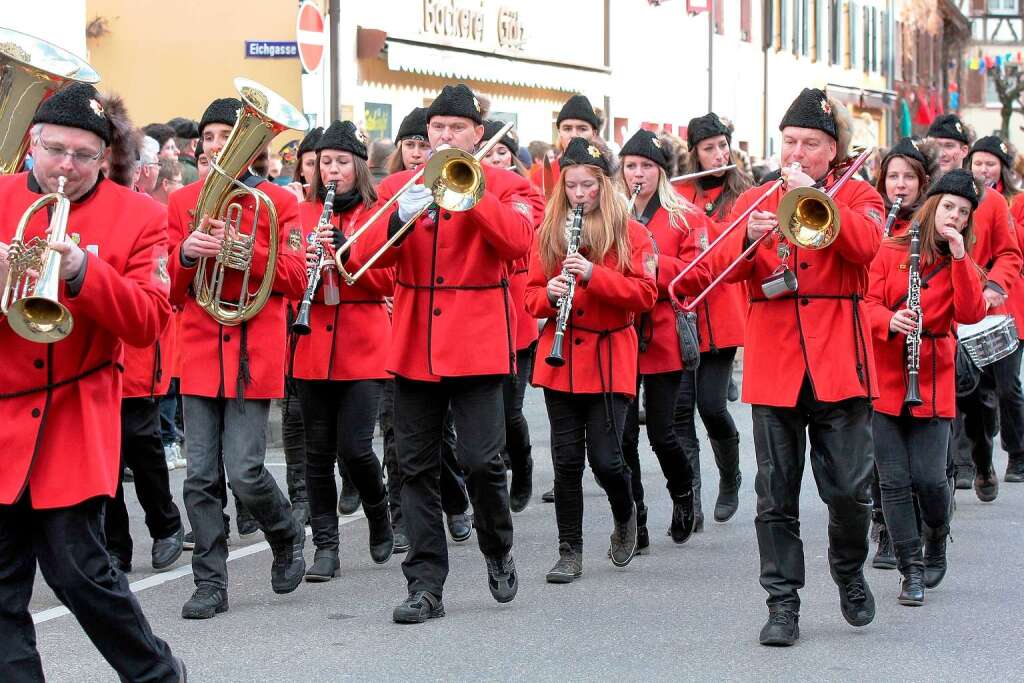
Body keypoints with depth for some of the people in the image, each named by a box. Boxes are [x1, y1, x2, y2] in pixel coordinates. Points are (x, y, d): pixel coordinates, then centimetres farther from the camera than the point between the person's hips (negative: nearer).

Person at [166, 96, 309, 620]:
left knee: (245, 472, -9)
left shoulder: (279, 202, 3)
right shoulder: (182, 202, 10)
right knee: (200, 477, 0)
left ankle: (287, 537, 20)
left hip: (254, 354, -3)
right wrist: (187, 254, -12)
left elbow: (295, 280, -4)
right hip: (199, 350, 3)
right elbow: (173, 290, 10)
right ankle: (210, 584, 8)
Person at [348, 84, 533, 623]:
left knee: (481, 459, -8)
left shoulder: (503, 185, 4)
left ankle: (498, 551, 20)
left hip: (477, 343, -3)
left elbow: (517, 241, -16)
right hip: (414, 346, 3)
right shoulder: (397, 187, 10)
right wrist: (400, 218, -20)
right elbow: (361, 258, -2)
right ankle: (425, 585, 10)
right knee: (417, 467, 4)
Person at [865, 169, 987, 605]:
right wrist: (890, 321, -20)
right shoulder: (891, 251, 5)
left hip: (933, 380, 0)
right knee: (894, 480, -3)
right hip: (885, 377, 0)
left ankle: (936, 542, 23)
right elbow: (869, 302, 0)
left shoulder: (963, 264, 8)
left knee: (928, 478, -7)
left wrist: (959, 258, -12)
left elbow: (971, 315, -8)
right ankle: (912, 570, 5)